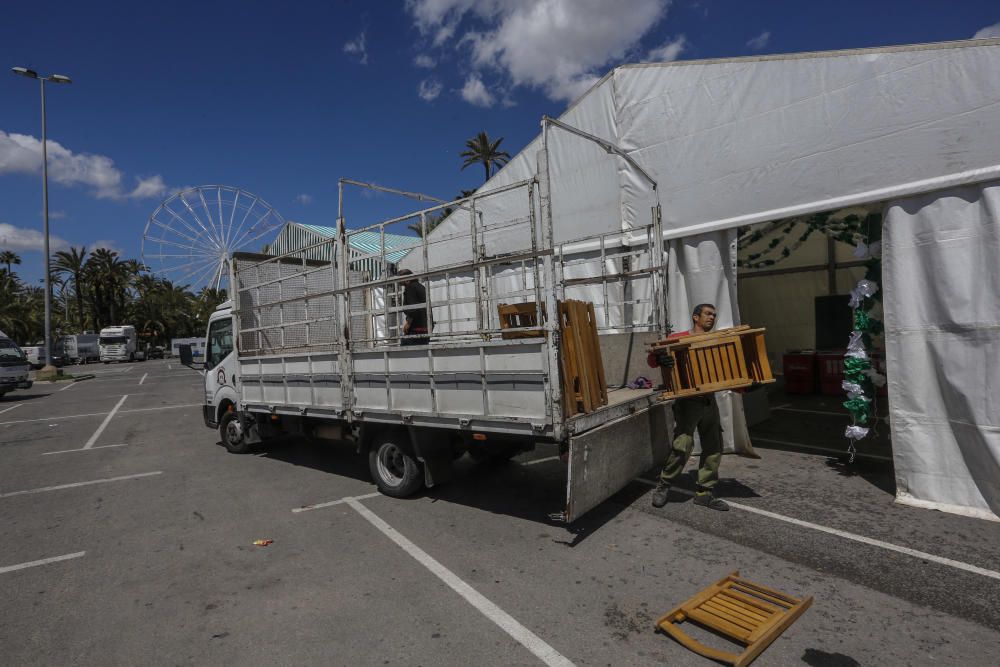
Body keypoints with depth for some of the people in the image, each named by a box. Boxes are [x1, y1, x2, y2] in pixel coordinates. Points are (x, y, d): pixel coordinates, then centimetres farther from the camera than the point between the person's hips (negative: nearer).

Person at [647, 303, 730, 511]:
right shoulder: (678, 339, -4)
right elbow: (652, 358, -7)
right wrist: (659, 359, -30)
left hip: (709, 400, 6)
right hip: (687, 400, -6)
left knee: (713, 448, 8)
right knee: (683, 445, -14)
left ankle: (704, 493, 21)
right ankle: (664, 485, 7)